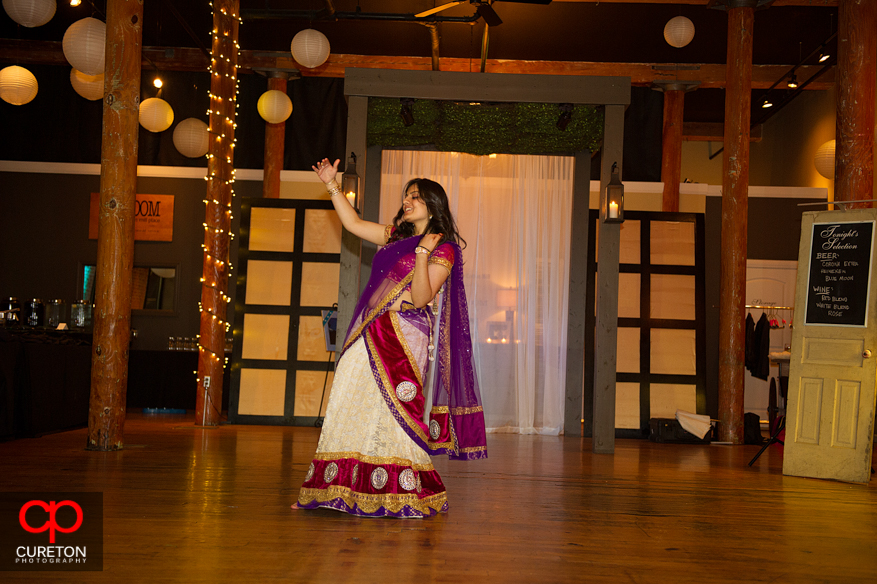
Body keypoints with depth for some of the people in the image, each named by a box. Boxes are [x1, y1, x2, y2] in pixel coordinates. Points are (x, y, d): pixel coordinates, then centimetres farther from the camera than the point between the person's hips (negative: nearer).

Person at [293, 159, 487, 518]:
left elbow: (420, 298, -14)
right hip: (369, 335, 7)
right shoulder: (396, 236, 18)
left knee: (394, 414, -9)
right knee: (350, 408, 4)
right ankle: (344, 491, 11)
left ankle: (407, 499, 1)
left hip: (403, 339, -7)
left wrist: (422, 256, -24)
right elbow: (353, 224, 26)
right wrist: (332, 185, 23)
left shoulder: (443, 249, -3)